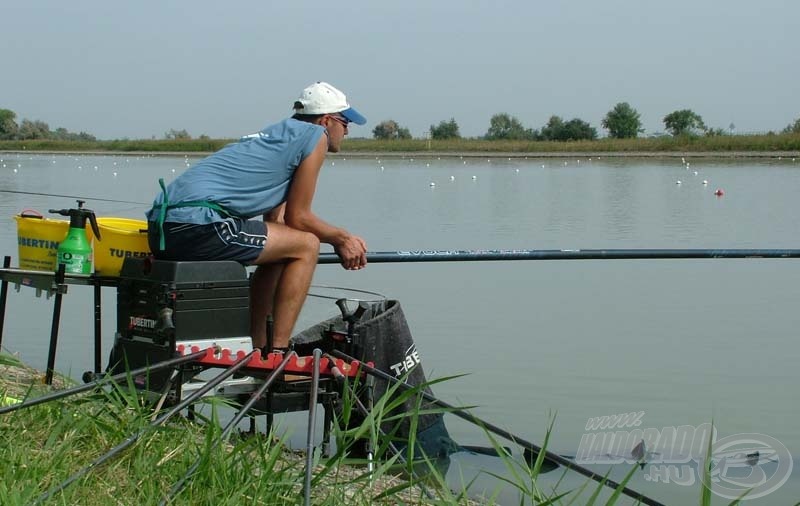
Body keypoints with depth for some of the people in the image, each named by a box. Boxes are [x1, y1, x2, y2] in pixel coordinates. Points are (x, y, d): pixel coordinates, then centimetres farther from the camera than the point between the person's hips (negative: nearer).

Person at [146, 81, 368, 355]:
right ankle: (278, 355, -3)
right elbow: (297, 218, 1)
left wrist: (340, 239, 24)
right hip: (197, 225, -10)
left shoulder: (279, 134, 28)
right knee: (306, 245, 0)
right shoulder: (315, 135, 3)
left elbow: (276, 223, 25)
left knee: (277, 250, 27)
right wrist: (341, 238, 17)